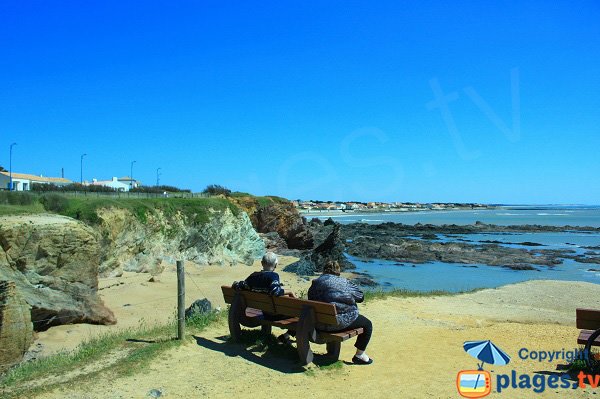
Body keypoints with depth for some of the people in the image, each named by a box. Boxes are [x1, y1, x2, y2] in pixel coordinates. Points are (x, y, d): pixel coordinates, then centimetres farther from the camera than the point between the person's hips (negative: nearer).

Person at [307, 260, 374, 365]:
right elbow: (361, 297, 6)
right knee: (367, 324, 16)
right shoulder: (344, 282, 0)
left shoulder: (315, 283, 5)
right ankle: (359, 355, 12)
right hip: (340, 322, -5)